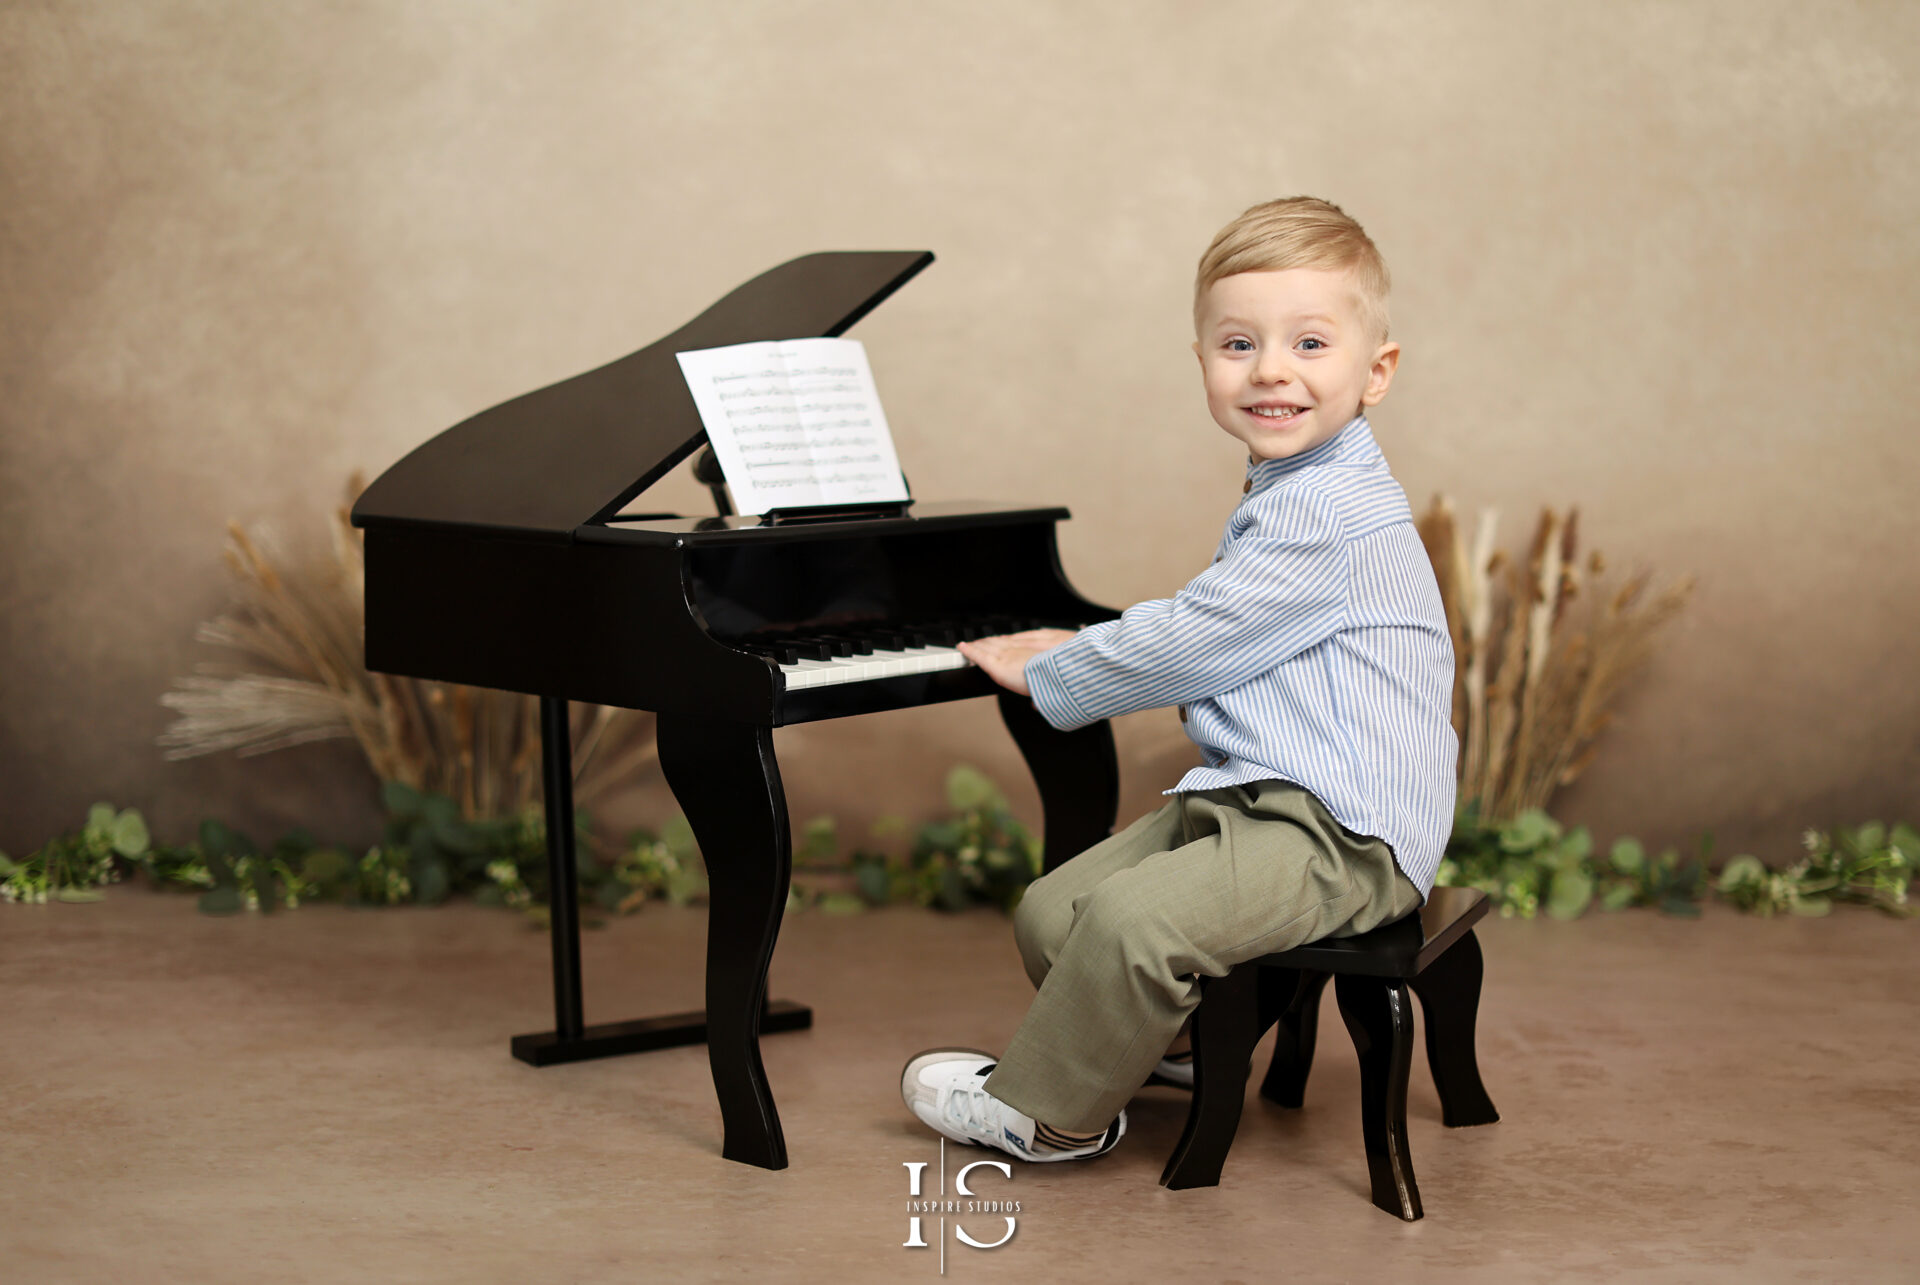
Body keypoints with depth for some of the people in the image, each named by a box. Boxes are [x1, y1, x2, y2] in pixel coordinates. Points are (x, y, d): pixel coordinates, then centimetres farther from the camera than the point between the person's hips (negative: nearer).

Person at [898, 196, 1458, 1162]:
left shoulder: (1328, 515, -19)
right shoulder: (1288, 497, 17)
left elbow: (1184, 645, -17)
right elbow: (1194, 631, 31)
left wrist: (1049, 675, -3)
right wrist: (1083, 650, 23)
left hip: (1344, 837, -11)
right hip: (1247, 799, 11)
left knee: (1133, 920, -29)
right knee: (1051, 911, 8)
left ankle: (1044, 1111, -7)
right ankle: (1174, 1042, 29)